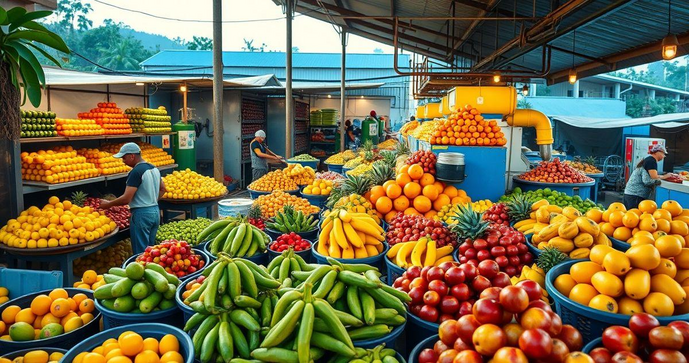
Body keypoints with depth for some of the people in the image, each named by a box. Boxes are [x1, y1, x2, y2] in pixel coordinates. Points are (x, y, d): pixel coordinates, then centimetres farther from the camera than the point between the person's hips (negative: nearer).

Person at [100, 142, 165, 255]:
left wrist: (108, 204, -6)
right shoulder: (154, 168, 9)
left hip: (141, 214, -9)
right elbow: (162, 189, 19)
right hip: (155, 211, 9)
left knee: (140, 252, 0)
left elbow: (126, 199, -19)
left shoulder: (136, 172, -17)